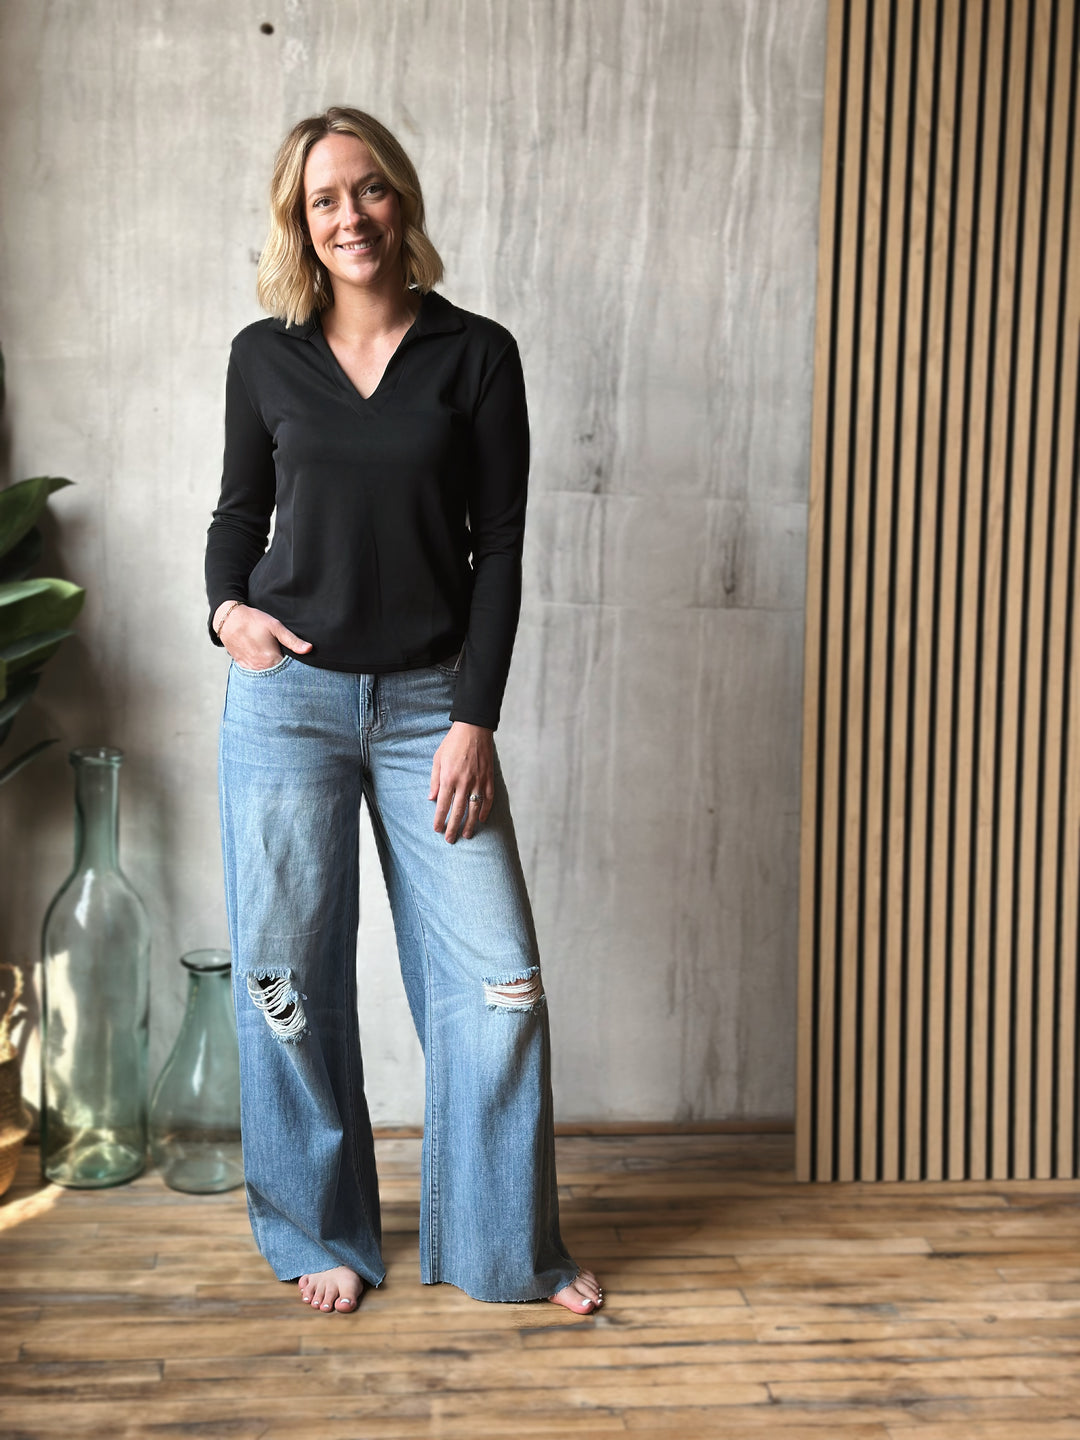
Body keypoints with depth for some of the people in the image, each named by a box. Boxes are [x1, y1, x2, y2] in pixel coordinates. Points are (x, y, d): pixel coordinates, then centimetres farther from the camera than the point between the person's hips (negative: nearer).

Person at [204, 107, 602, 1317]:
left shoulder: (476, 355, 0)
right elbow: (239, 511, 15)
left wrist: (473, 719, -8)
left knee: (497, 978, -1)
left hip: (430, 703, 0)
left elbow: (499, 545, -2)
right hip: (287, 698, 1)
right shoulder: (264, 355, 5)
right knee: (290, 982, 6)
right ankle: (320, 1234, 26)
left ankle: (506, 1247, 18)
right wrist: (226, 607, -7)